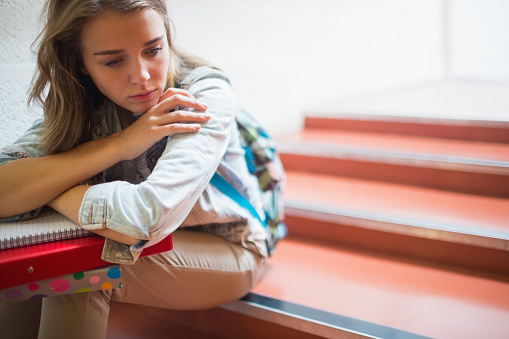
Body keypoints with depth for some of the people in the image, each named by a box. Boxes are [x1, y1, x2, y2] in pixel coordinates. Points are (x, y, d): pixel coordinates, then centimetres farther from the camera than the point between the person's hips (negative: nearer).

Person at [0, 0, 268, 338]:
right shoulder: (81, 107, -10)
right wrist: (120, 143, -31)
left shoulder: (205, 92, -24)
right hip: (150, 244, 4)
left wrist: (42, 185, -22)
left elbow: (148, 216, -38)